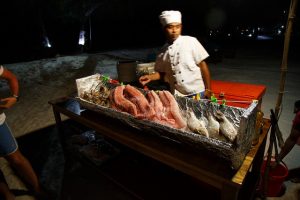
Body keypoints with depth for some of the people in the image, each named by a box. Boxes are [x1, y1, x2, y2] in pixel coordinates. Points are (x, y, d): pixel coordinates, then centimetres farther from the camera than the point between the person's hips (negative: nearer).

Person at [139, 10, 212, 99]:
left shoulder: (191, 42, -6)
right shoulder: (163, 51, 3)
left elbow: (202, 65, -4)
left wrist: (208, 90, -3)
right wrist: (150, 77, -4)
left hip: (196, 93, -2)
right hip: (176, 95, 3)